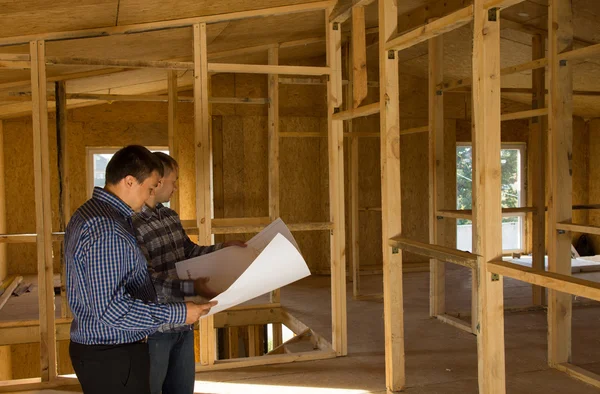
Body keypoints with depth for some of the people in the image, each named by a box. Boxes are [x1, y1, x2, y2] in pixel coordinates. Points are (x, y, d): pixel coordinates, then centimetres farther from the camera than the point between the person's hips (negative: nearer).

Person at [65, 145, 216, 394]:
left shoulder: (91, 213, 8)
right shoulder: (105, 229, -25)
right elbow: (111, 308, -28)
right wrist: (178, 314, -22)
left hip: (97, 347, 10)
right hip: (113, 356, -10)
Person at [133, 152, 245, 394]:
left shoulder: (170, 216, 8)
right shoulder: (131, 223, -20)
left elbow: (189, 251, 20)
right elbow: (145, 279, -25)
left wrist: (223, 248, 8)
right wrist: (191, 288, -33)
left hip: (182, 323, 8)